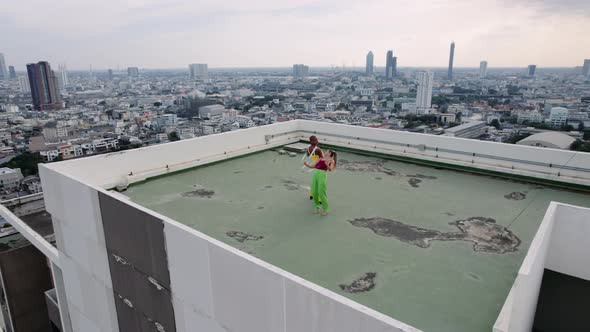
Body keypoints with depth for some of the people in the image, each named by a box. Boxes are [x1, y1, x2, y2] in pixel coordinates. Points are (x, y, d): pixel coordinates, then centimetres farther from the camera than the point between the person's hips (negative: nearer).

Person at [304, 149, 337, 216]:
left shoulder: (331, 160, 12)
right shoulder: (321, 159, 26)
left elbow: (330, 169, -5)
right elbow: (313, 166, 24)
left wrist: (327, 165, -24)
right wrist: (307, 164, 7)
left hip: (322, 174, -5)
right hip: (315, 173, 5)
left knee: (321, 192, -8)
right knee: (314, 192, 1)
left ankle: (325, 209, 5)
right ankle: (317, 208, 16)